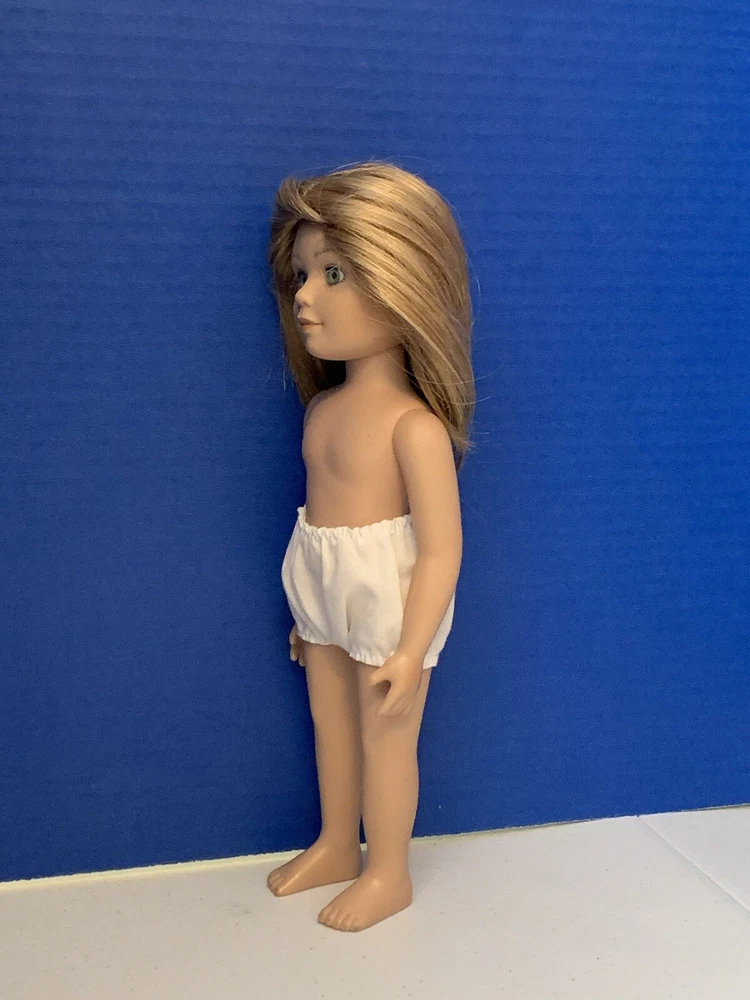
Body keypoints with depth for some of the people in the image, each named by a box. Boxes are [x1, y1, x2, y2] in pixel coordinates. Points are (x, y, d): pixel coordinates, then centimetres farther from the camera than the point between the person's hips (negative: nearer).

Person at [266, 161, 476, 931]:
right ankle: (336, 847, 44)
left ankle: (388, 873, 32)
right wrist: (306, 614, 17)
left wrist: (411, 651, -22)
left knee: (385, 739, 11)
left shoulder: (414, 426, -23)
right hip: (327, 607, 8)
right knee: (331, 728, 22)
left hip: (389, 612, -7)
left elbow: (441, 549, -22)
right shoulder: (322, 410, 1)